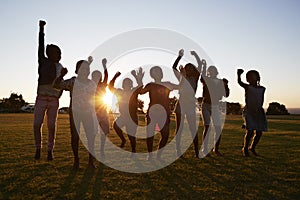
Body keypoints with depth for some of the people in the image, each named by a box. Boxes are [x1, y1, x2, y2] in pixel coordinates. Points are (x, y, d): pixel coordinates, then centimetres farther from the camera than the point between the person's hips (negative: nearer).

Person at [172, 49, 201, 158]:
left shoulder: (195, 78, 9)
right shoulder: (181, 77, 5)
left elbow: (200, 65, 5)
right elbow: (174, 67, -2)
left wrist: (195, 55, -1)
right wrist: (180, 56, -6)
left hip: (191, 105, 2)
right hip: (181, 105, -2)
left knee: (193, 129, 2)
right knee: (179, 128, 2)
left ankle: (196, 151, 5)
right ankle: (178, 151, 5)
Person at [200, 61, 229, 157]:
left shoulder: (220, 82, 5)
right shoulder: (206, 80, -3)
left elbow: (226, 95, 4)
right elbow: (202, 77, -25)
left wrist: (226, 85, -10)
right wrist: (203, 66, -29)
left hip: (215, 107, 4)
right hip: (206, 106, -4)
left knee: (218, 129, 1)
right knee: (207, 127, -9)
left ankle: (216, 149, 19)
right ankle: (204, 150, 3)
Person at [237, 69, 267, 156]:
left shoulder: (262, 89, 10)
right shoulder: (247, 87, -2)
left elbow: (262, 100, 13)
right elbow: (239, 82, -19)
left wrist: (260, 108, -3)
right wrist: (239, 74, -35)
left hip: (258, 112, 4)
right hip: (248, 112, -4)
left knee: (259, 133, 4)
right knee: (249, 131, -13)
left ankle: (252, 148, 28)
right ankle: (245, 149, 10)